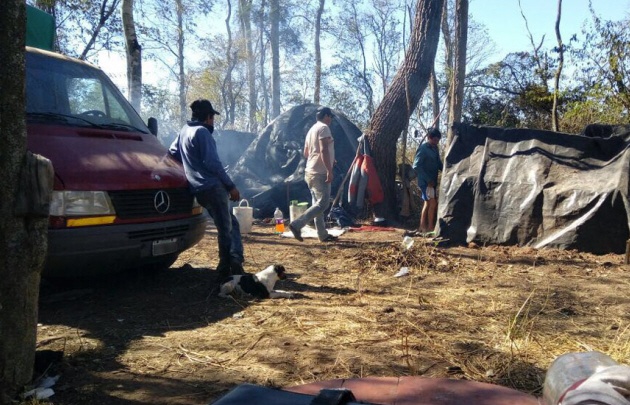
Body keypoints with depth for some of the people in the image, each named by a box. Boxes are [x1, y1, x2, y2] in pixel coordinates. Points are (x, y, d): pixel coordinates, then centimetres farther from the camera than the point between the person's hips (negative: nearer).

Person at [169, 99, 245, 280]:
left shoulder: (184, 131, 19)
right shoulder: (202, 132, -8)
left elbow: (172, 152, 27)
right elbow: (213, 163, -16)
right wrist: (231, 186, -12)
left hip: (199, 189, 9)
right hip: (213, 186, -9)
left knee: (230, 224, 13)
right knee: (226, 228, -4)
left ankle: (234, 262, 6)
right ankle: (232, 264, -3)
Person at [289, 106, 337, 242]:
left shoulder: (312, 129, 19)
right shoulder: (324, 128, -10)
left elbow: (306, 153, 23)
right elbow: (323, 150, -22)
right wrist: (329, 170, -24)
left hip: (311, 171, 10)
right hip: (319, 173, -10)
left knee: (318, 203, 11)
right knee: (323, 203, -11)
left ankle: (323, 235, 15)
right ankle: (296, 225, -17)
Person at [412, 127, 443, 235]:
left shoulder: (435, 148, 10)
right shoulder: (423, 148, -14)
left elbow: (438, 163, 18)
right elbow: (416, 166, -18)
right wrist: (428, 180, -19)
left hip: (432, 180, 8)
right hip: (425, 181, -8)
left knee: (428, 203, 12)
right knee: (433, 203, -9)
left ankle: (422, 227, 19)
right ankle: (430, 227, -1)